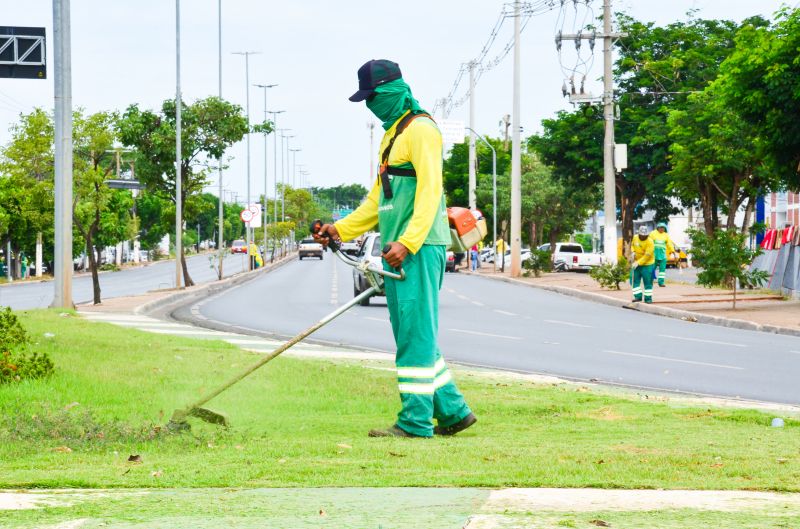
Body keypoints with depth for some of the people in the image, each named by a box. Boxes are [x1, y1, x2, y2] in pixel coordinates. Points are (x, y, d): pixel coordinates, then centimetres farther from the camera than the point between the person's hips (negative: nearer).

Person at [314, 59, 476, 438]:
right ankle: (452, 411, 17)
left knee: (415, 333, -9)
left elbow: (430, 191, -20)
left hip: (420, 247, -10)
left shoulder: (420, 130, -10)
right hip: (398, 249, 10)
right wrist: (341, 229, 19)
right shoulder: (392, 133, 22)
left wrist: (408, 242, -29)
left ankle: (415, 421, -7)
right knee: (412, 334, 11)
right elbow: (380, 197, 26)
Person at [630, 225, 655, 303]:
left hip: (647, 265, -6)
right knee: (634, 280, 4)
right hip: (636, 263, 6)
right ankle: (638, 296, 11)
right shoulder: (635, 238, -2)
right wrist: (632, 252, -3)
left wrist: (638, 263, -27)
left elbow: (647, 256, -24)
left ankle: (648, 298, 8)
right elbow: (632, 245, 19)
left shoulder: (650, 242, -20)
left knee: (648, 282, 0)